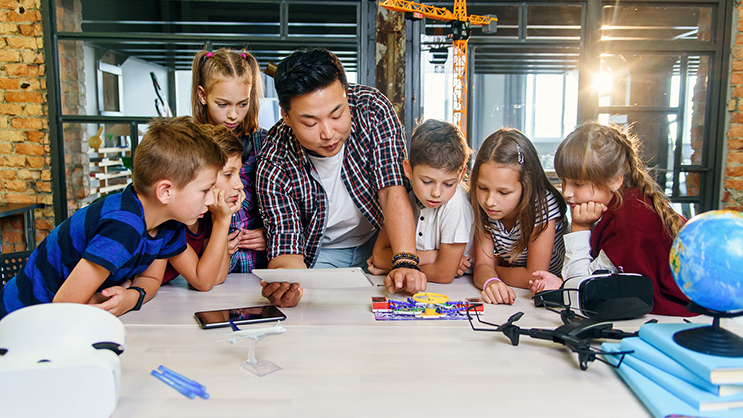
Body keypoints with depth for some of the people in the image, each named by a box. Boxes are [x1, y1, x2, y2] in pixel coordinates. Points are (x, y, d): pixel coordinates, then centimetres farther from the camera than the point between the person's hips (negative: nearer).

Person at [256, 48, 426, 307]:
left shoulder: (373, 110, -24)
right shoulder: (274, 167, -25)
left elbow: (393, 190, -25)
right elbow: (287, 249, -23)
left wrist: (406, 263, -38)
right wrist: (284, 284, -48)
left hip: (378, 237, 2)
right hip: (320, 251, -1)